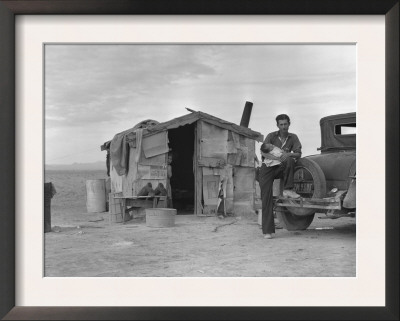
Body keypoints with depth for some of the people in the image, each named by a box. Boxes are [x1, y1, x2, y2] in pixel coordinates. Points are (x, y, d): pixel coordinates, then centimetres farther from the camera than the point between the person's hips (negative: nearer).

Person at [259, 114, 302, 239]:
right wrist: (278, 158, -29)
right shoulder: (271, 136, -2)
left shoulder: (293, 137, 4)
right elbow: (263, 152, -14)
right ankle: (267, 230, -15)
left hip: (281, 168, 2)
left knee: (290, 161, -32)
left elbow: (298, 154, -4)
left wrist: (288, 155, -26)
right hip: (267, 168, -2)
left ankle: (288, 190, -26)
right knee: (266, 198, -14)